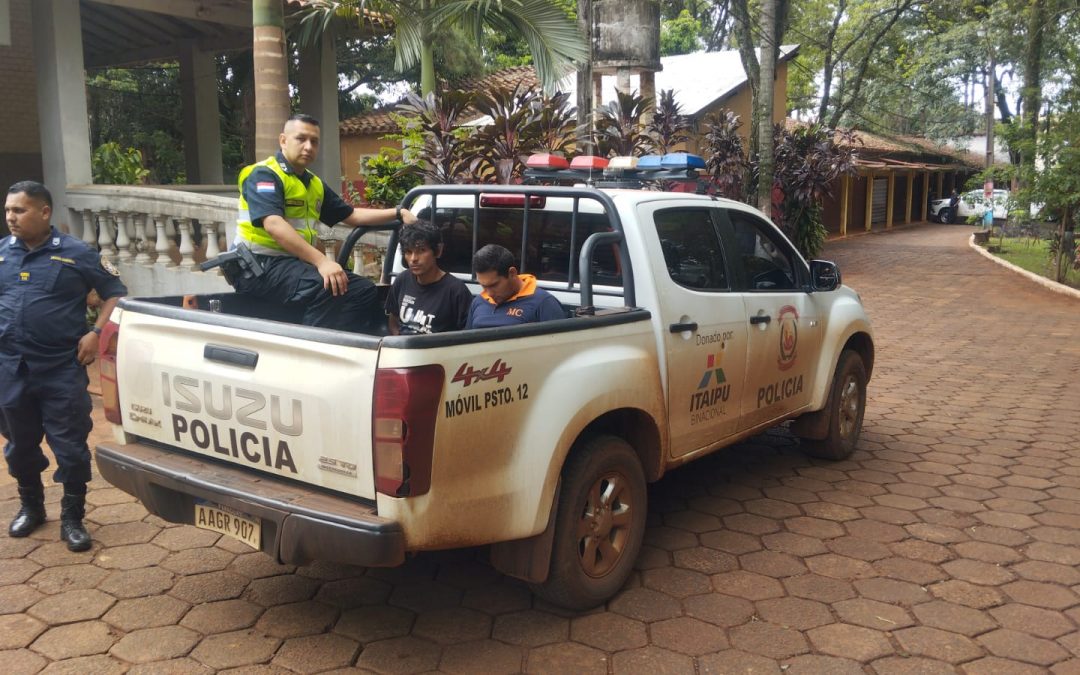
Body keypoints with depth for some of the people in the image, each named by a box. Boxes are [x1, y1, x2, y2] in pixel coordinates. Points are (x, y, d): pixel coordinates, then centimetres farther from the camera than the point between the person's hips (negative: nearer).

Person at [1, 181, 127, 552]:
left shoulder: (75, 253, -3)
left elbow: (115, 291, 2)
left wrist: (97, 333, -9)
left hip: (62, 369, -4)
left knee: (70, 447, 0)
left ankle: (72, 518, 14)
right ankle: (30, 507, 37)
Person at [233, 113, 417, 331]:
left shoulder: (314, 184, 17)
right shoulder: (264, 175, -10)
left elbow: (351, 216, 23)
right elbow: (273, 225, -25)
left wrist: (397, 213, 10)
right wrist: (321, 261, -34)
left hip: (296, 263, 9)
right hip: (261, 266, -9)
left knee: (364, 290, -3)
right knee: (328, 289, -33)